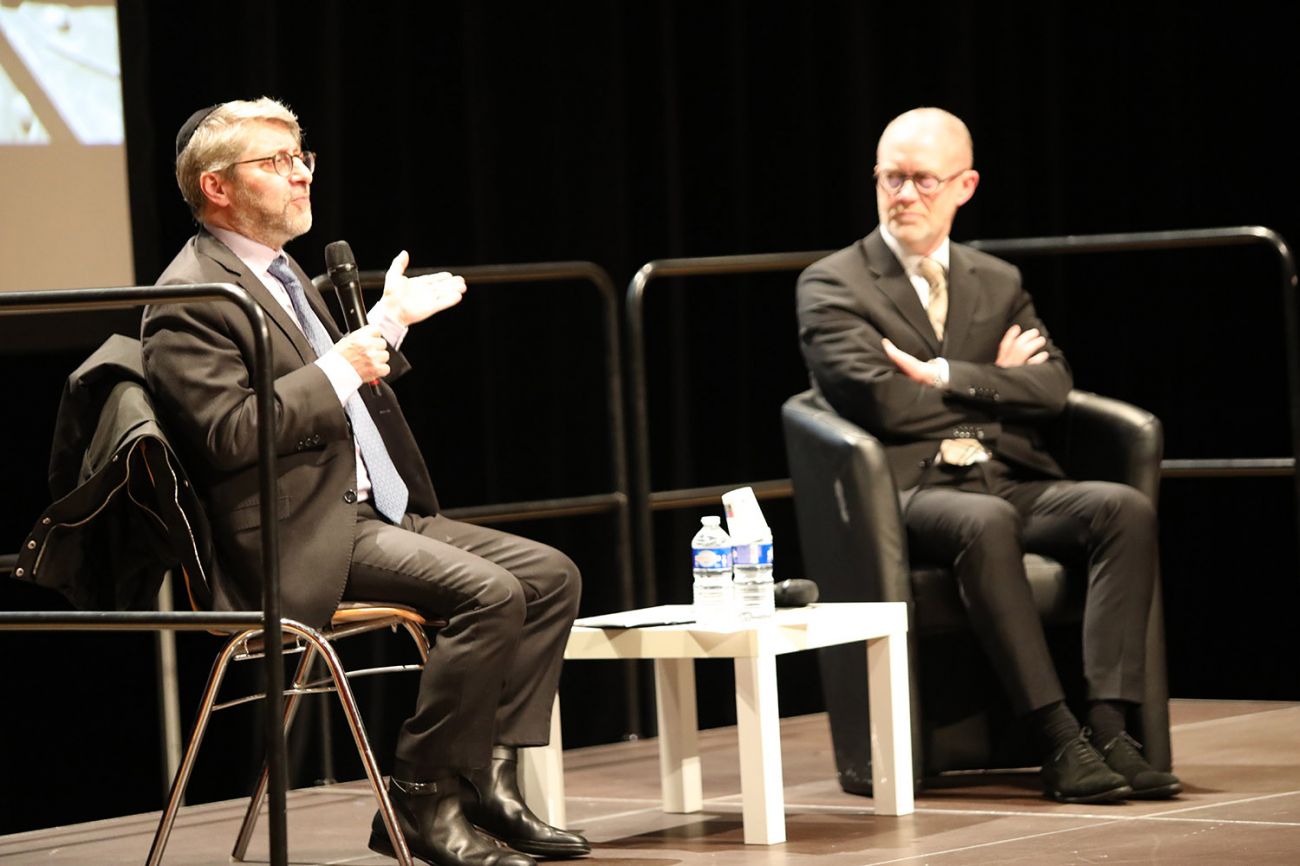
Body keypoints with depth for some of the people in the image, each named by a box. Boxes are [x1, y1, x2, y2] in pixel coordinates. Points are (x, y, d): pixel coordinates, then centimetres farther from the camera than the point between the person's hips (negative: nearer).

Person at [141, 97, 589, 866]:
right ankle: (419, 800, -15)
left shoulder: (279, 274, 19)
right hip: (304, 537, -10)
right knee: (490, 593, -26)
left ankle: (486, 776, -3)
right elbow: (228, 434, -21)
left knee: (551, 574, 0)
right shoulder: (189, 301, -11)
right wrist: (342, 367, -19)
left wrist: (387, 323, 30)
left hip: (377, 512, 10)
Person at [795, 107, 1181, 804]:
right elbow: (877, 402, -9)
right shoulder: (831, 284, 6)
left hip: (1012, 482, 5)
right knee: (984, 523, -38)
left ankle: (1111, 728, -31)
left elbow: (1051, 388, 5)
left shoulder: (998, 283, 22)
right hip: (911, 490, -5)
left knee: (1126, 508, -24)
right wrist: (994, 382, 1)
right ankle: (1058, 743, -38)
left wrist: (945, 376, -7)